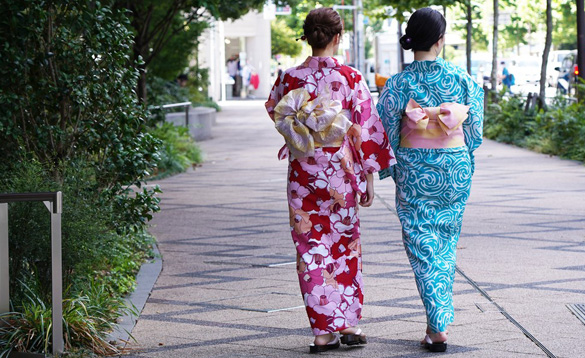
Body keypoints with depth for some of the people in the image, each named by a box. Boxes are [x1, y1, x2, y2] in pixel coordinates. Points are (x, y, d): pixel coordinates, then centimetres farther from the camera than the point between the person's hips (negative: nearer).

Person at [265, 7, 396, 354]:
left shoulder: (290, 79, -4)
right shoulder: (351, 79, -8)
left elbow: (275, 114, 13)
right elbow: (367, 130, -6)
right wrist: (369, 178, 3)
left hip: (303, 174, 1)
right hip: (341, 174, -1)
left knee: (312, 250, 5)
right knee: (345, 247, 14)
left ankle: (324, 331, 4)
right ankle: (349, 323, 15)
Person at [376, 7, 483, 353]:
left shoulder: (399, 84, -10)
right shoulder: (462, 79, -4)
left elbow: (386, 134, -6)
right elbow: (474, 129, 4)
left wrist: (386, 170, 9)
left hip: (415, 171, -2)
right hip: (456, 167, 2)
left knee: (423, 246, 3)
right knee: (446, 242, 19)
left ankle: (438, 327, -2)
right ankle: (444, 315, 27)